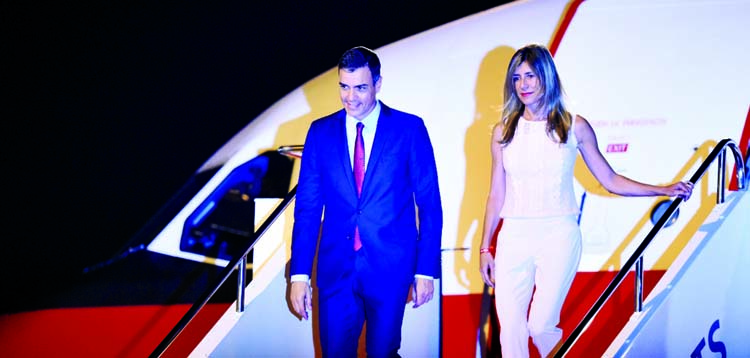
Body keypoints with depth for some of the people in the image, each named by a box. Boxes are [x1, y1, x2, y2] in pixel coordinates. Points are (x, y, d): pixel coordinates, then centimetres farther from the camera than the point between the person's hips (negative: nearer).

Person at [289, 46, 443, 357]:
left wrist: (426, 270, -5)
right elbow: (307, 206, 5)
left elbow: (430, 203, -1)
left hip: (390, 266, -2)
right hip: (336, 269, 2)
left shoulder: (409, 128, -1)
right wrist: (300, 273, -1)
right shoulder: (321, 132, 5)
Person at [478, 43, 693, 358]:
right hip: (514, 238, 2)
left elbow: (610, 180, 7)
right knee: (510, 328, -2)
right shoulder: (503, 132, 7)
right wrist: (484, 247, 10)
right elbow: (496, 195, 10)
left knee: (541, 325, -8)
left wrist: (665, 190, 2)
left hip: (559, 237, -2)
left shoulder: (574, 127, 2)